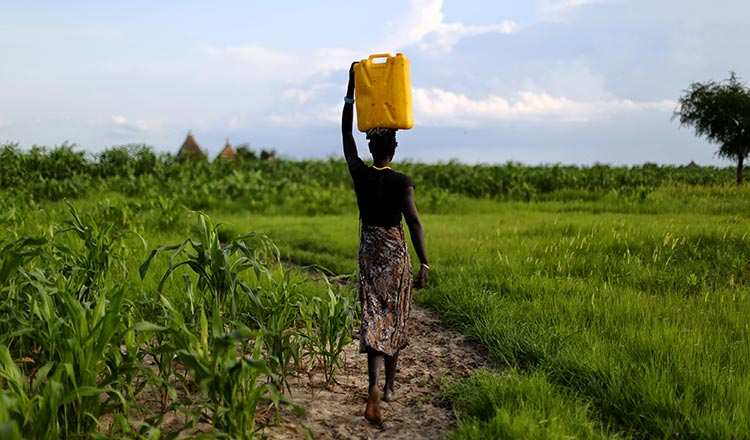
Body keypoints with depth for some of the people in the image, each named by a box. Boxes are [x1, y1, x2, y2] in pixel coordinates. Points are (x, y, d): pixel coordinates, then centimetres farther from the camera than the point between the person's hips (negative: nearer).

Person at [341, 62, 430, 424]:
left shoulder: (359, 174, -3)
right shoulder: (401, 183, -11)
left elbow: (346, 132, 8)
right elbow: (414, 222, -22)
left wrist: (351, 87, 10)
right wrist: (424, 263, -23)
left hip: (368, 252, 2)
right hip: (397, 253, -2)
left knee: (373, 318, -1)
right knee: (396, 319, 13)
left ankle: (374, 386, -24)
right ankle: (389, 388, 24)